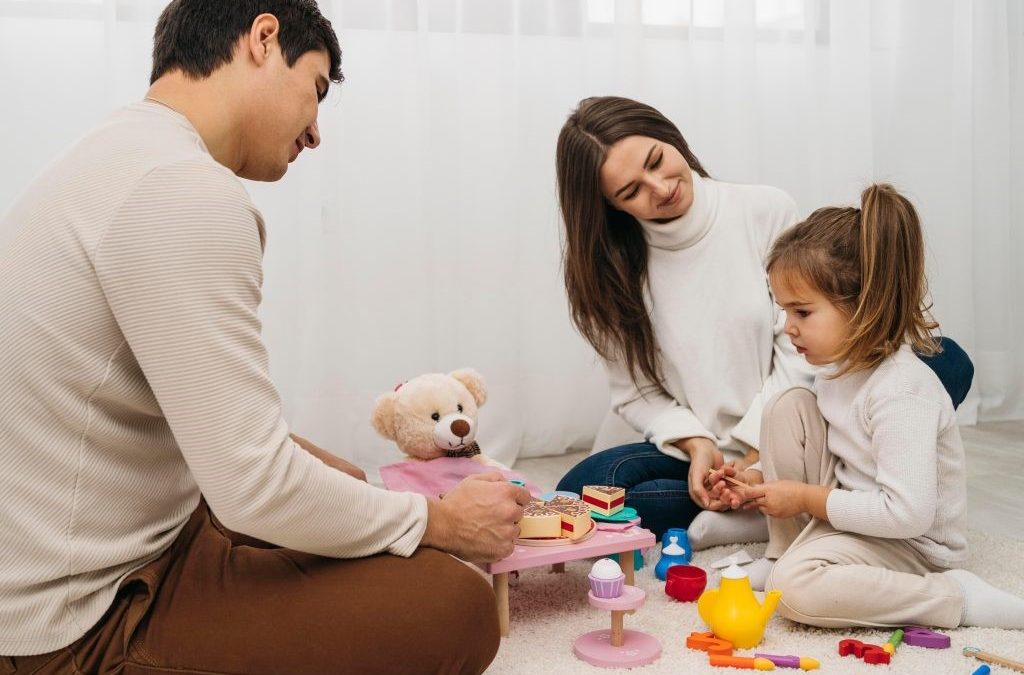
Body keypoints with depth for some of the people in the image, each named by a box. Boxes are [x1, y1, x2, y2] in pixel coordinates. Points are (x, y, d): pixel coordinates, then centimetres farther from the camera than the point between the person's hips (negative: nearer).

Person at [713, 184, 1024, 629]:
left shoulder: (902, 391, -27)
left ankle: (959, 598, -14)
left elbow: (908, 513, -33)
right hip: (846, 514, 9)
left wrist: (808, 498, -23)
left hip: (909, 543, -9)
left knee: (796, 588, -33)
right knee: (787, 407, -7)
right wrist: (760, 481, 0)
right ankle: (787, 552, 2)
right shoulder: (841, 367, 1)